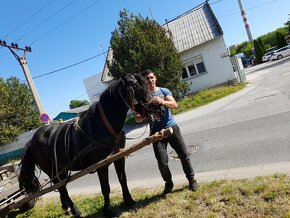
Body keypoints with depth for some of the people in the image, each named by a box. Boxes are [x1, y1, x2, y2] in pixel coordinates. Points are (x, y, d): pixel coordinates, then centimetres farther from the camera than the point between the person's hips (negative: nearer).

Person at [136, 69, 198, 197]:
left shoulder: (164, 91, 3)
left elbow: (175, 105, -13)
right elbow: (138, 119, -3)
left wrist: (163, 102, -33)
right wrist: (140, 116, -28)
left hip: (171, 127, 1)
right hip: (156, 132, -1)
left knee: (184, 155, 6)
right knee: (162, 162, -5)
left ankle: (191, 179, 29)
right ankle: (168, 184, 21)